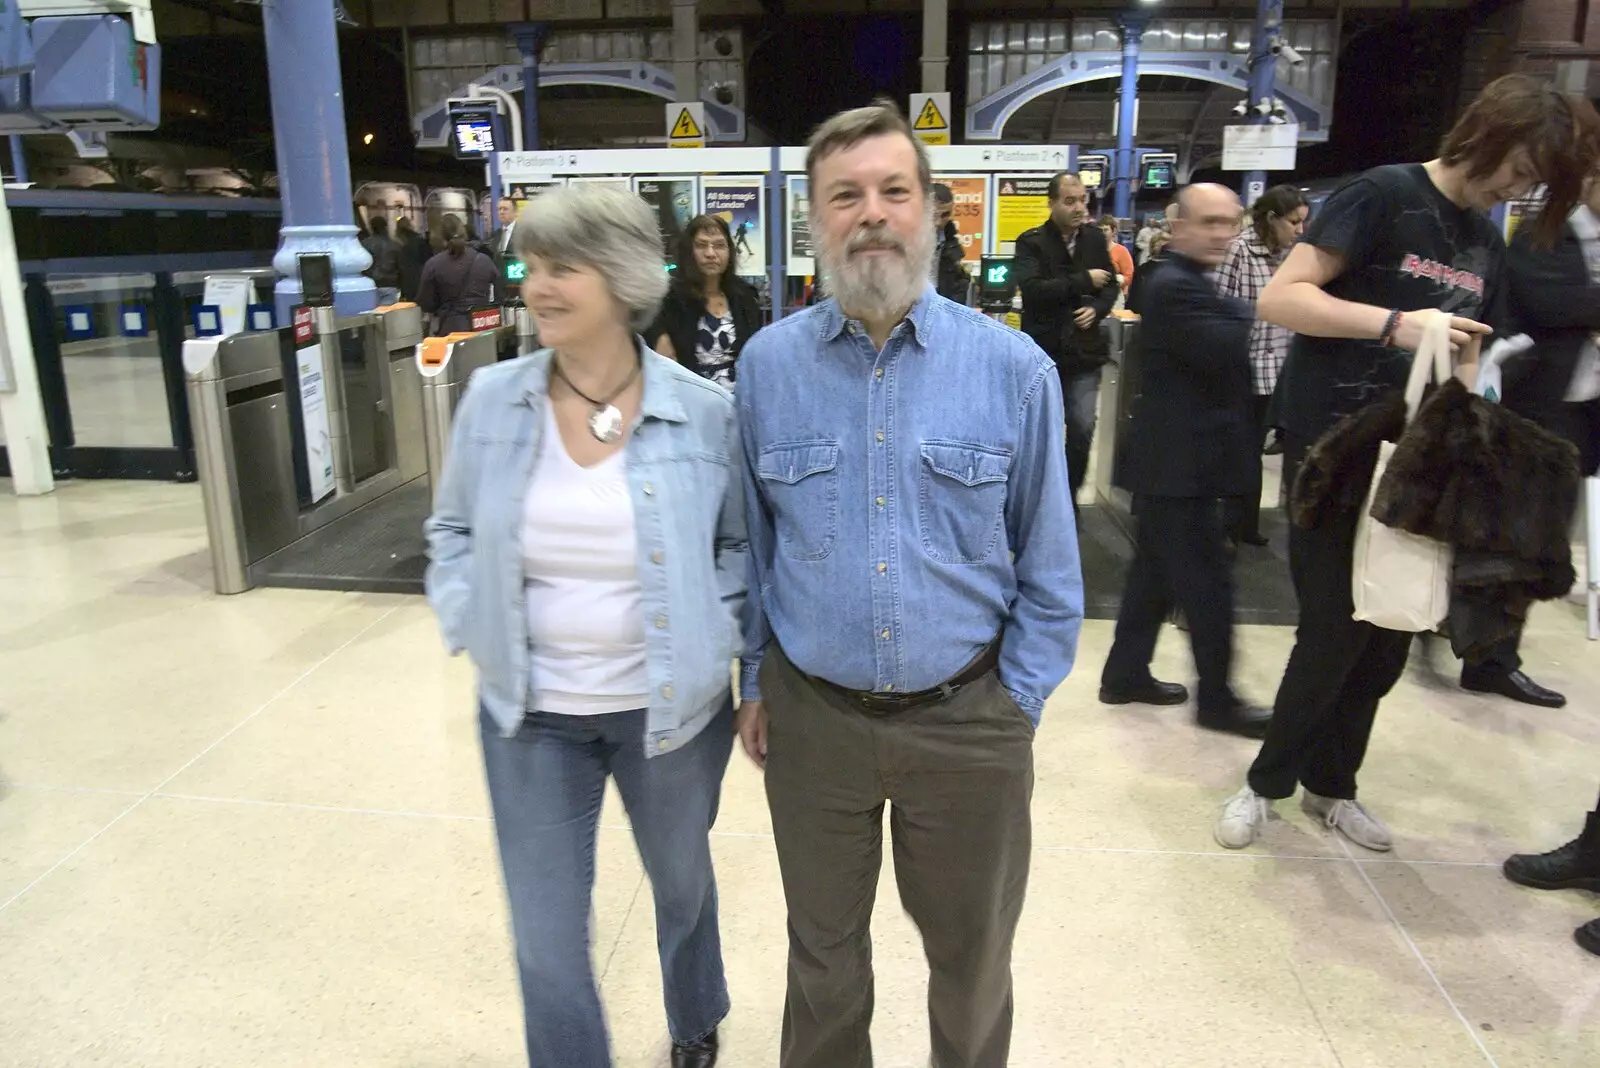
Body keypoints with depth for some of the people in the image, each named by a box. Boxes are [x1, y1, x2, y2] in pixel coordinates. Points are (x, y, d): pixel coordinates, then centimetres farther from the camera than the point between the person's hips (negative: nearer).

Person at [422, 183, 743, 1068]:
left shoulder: (703, 412, -13)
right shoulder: (492, 399, -7)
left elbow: (743, 545, -1)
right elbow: (452, 531, 6)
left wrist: (708, 638, -13)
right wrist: (472, 629, -6)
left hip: (667, 706, 0)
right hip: (530, 712, 1)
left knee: (681, 881, 25)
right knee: (546, 938, 9)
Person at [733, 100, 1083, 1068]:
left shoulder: (1014, 368, -8)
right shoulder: (769, 363, -3)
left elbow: (1049, 566, -1)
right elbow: (751, 542, 6)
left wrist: (1019, 700, -3)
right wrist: (755, 681, 6)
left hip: (969, 721, -1)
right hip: (810, 714, 1)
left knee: (973, 962, 20)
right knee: (824, 951, 23)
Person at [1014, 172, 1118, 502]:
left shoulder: (1095, 238, 7)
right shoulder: (1031, 242, -6)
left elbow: (1111, 285, 14)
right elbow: (1032, 289, -20)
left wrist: (1096, 309, -7)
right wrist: (1083, 281, -16)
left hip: (1085, 351, 3)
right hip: (1043, 352, -3)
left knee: (1082, 430, 3)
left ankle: (1069, 496, 19)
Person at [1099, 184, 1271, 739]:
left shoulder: (1183, 283, 17)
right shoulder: (1174, 288, -18)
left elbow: (1224, 349, 15)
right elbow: (1229, 348, -28)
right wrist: (1248, 312, -11)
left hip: (1174, 458, 11)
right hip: (1180, 462, -11)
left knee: (1155, 573, 16)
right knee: (1208, 582, -2)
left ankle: (1125, 674, 26)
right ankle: (1216, 699, 9)